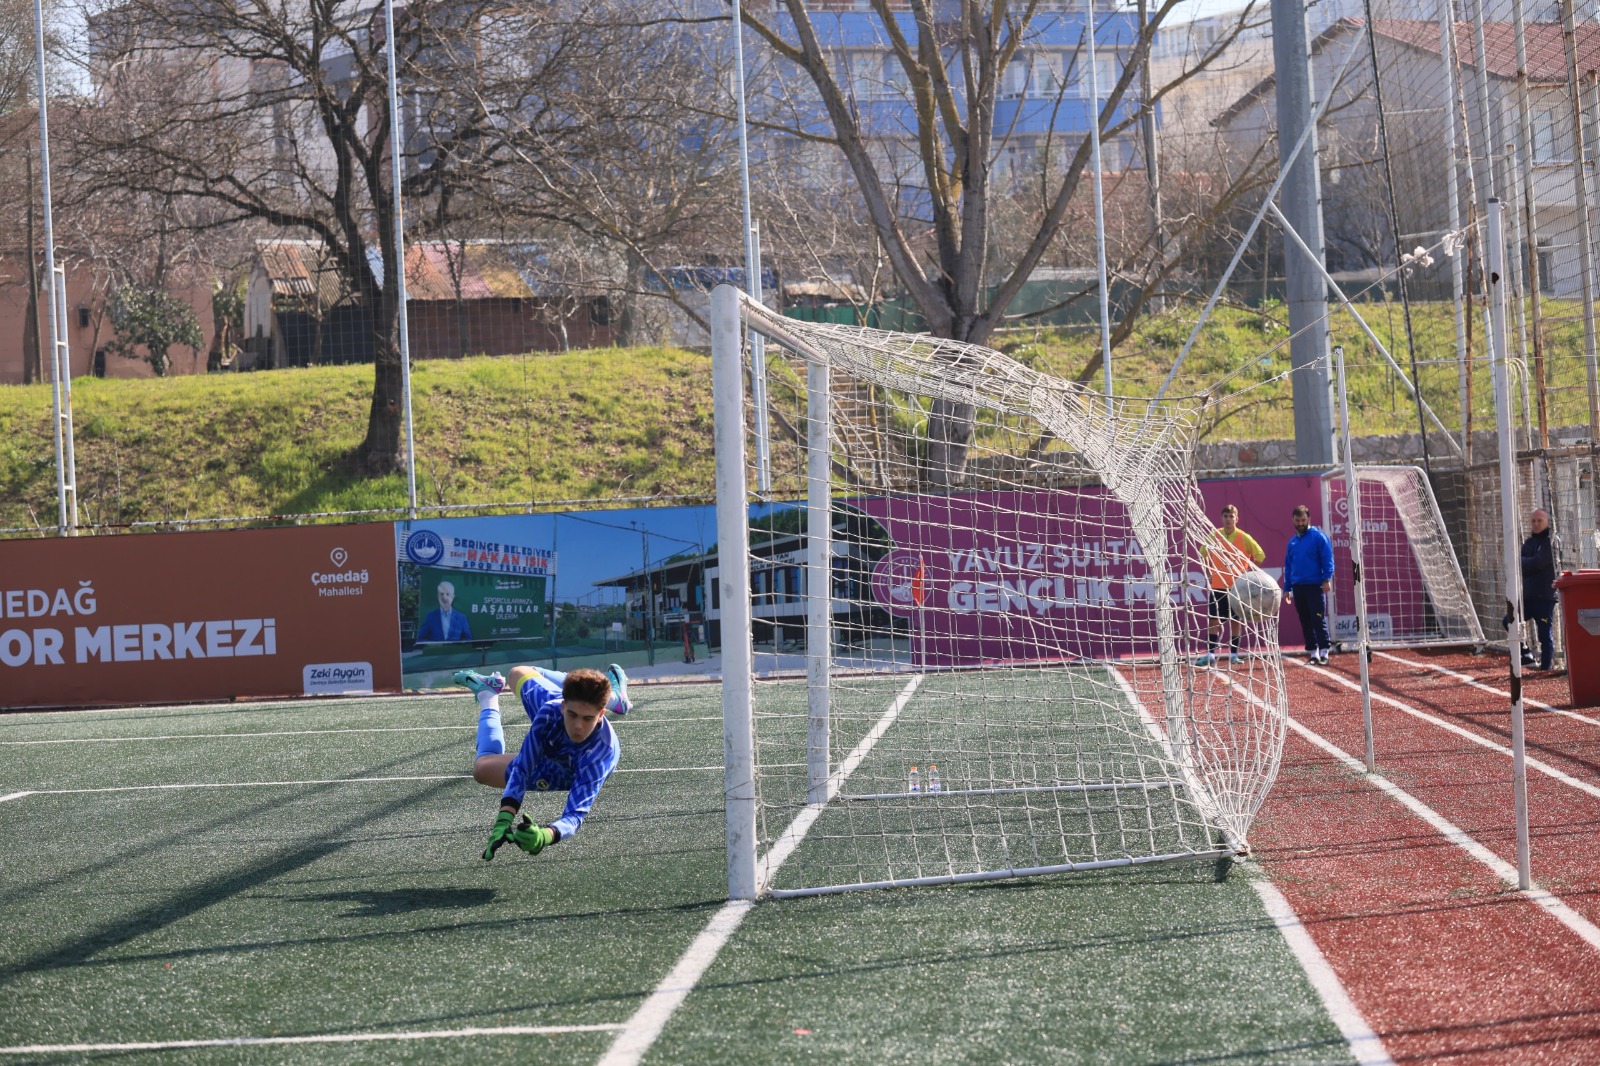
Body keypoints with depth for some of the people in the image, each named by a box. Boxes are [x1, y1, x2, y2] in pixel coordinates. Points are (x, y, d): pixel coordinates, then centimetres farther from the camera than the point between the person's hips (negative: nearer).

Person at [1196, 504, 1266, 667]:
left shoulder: (1244, 538, -5)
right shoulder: (1214, 536, 0)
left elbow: (1260, 556, 3)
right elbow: (1202, 554, 15)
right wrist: (1209, 572, 6)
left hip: (1237, 586, -1)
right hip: (1218, 585, 1)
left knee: (1235, 620, 3)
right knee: (1214, 620, -5)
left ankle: (1234, 654, 12)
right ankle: (1210, 654, -5)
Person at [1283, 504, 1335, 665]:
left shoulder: (1319, 537, -3)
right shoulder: (1292, 542, 14)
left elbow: (1327, 560, -7)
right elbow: (1288, 566, 19)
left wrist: (1327, 579, -18)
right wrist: (1287, 588, 15)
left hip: (1315, 586, -6)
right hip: (1298, 587, 6)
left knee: (1318, 620, -9)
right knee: (1305, 622, 8)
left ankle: (1324, 652, -8)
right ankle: (1312, 652, 13)